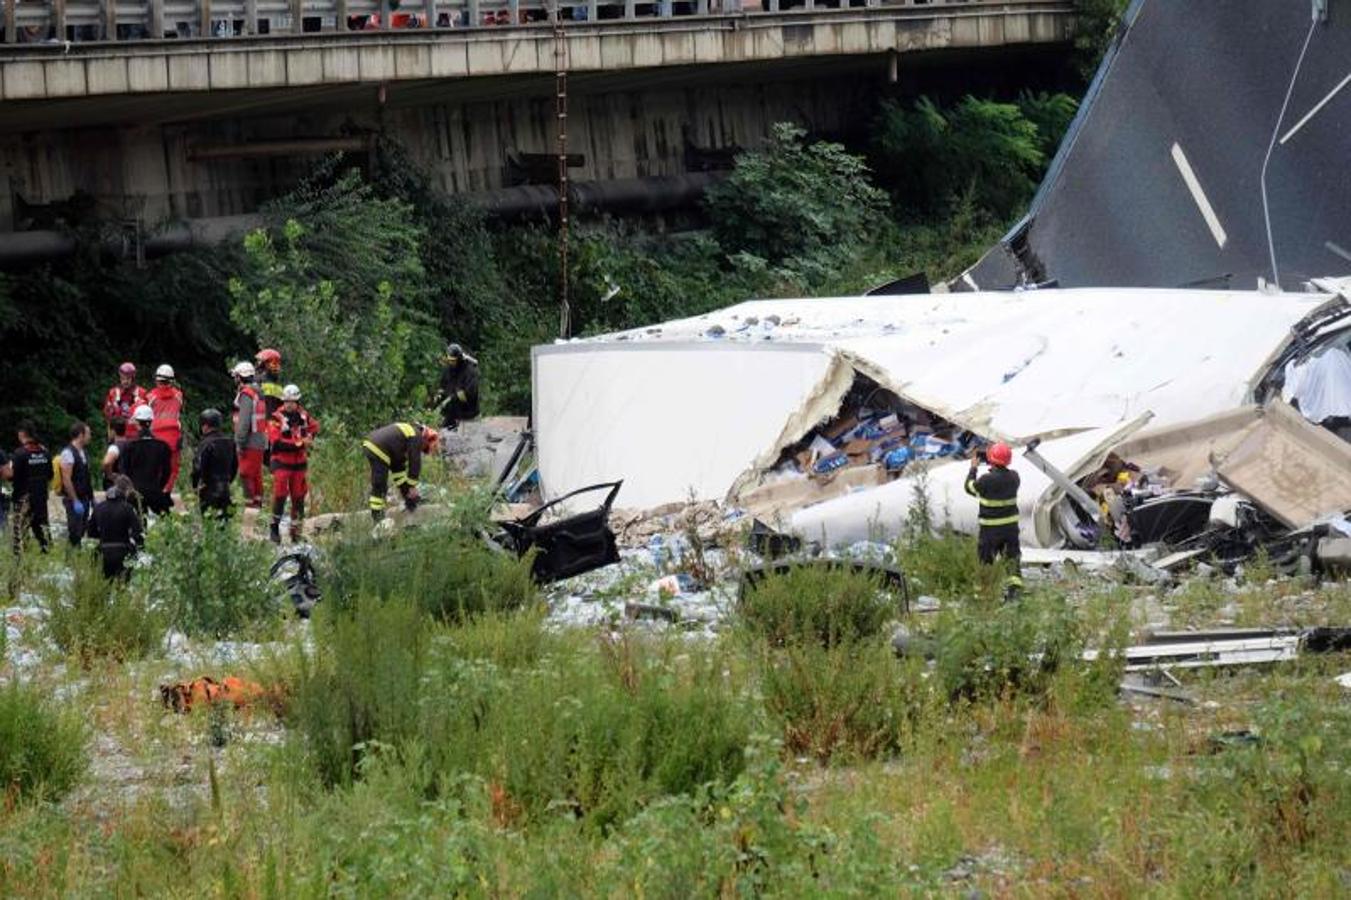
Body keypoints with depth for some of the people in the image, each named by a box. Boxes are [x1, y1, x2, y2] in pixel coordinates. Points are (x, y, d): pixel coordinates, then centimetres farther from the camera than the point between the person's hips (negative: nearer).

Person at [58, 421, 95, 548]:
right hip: (74, 500, -9)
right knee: (74, 534, -8)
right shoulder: (68, 453, -14)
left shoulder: (83, 453, 14)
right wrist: (75, 501, -21)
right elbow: (66, 480, -19)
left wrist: (92, 498, 17)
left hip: (85, 499, 9)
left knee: (81, 532, 11)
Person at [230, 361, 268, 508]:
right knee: (256, 474, 13)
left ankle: (250, 503, -11)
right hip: (260, 441, 9)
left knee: (246, 474, -8)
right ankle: (258, 502, 17)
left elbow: (244, 421, -21)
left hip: (250, 442, -9)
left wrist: (240, 442, -19)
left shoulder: (245, 395, -14)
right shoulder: (258, 394, 16)